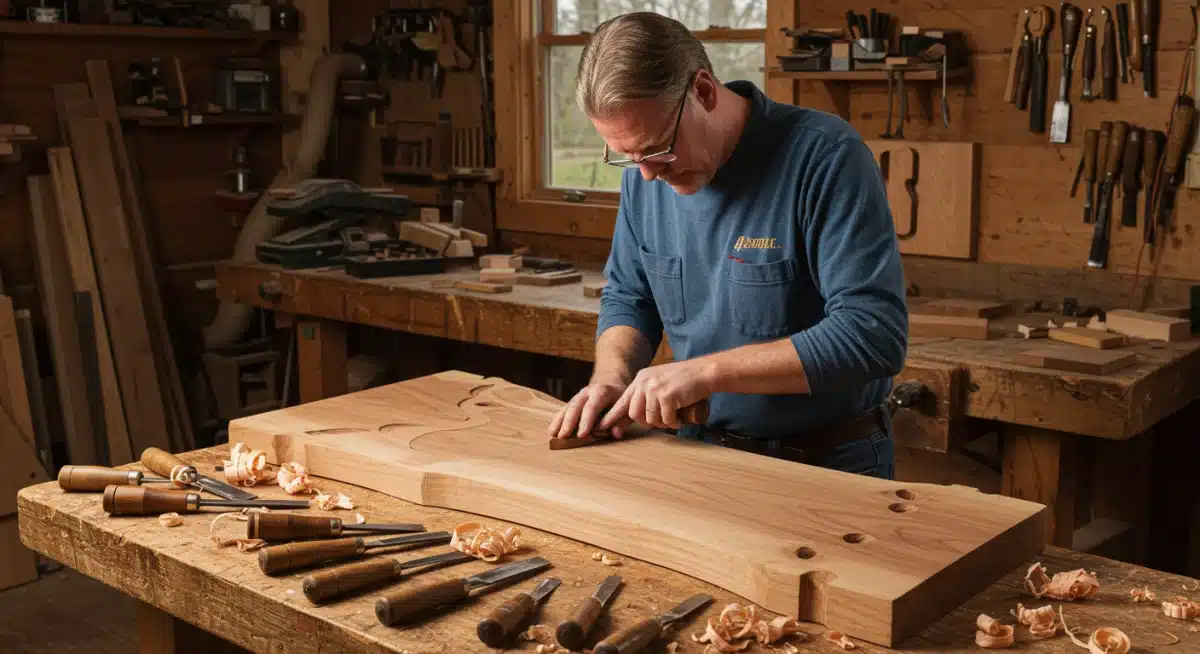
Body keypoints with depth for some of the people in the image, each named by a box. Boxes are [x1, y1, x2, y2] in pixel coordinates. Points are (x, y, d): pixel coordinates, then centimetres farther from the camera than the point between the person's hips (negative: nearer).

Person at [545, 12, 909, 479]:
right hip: (703, 453, 4)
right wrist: (612, 374, -9)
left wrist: (706, 370, -24)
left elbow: (874, 333, -24)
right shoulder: (644, 175, -1)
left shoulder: (825, 156, -18)